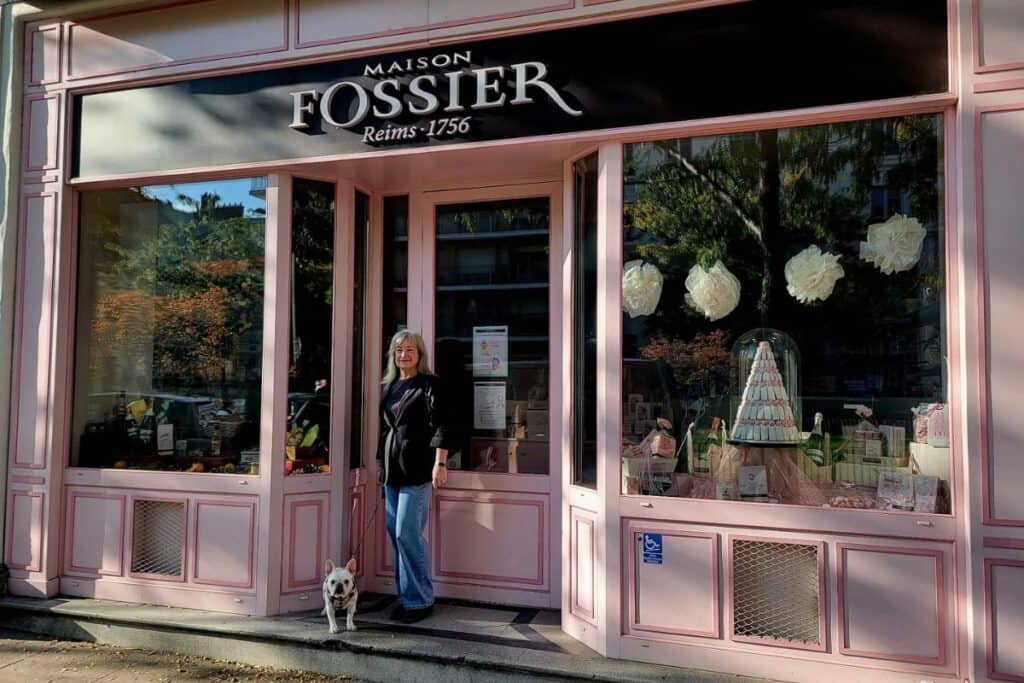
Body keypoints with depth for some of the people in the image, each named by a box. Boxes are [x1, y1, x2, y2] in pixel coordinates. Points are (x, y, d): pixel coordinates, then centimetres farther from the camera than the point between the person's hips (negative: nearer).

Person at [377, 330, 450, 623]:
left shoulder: (428, 384, -4)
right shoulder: (389, 385, 15)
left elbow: (440, 425, -12)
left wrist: (440, 463, -20)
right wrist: (382, 462, 18)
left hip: (416, 467, -7)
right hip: (392, 467, 7)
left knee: (407, 533, -8)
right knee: (395, 533, 9)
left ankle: (420, 600, 6)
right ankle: (405, 596, 21)